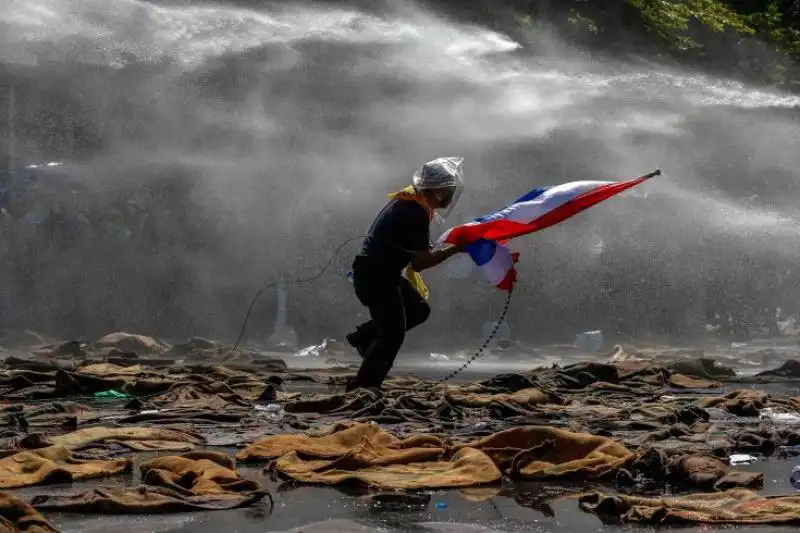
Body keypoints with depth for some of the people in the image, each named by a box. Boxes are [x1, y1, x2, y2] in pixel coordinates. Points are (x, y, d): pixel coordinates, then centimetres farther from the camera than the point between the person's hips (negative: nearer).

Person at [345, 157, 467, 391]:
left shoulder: (405, 200, 8)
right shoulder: (417, 212, -22)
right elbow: (419, 263, -23)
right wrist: (455, 249, -20)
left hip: (381, 272, 10)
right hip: (375, 276, -10)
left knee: (419, 310, 18)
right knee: (392, 336, -5)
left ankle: (362, 336, 19)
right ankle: (361, 388, -1)